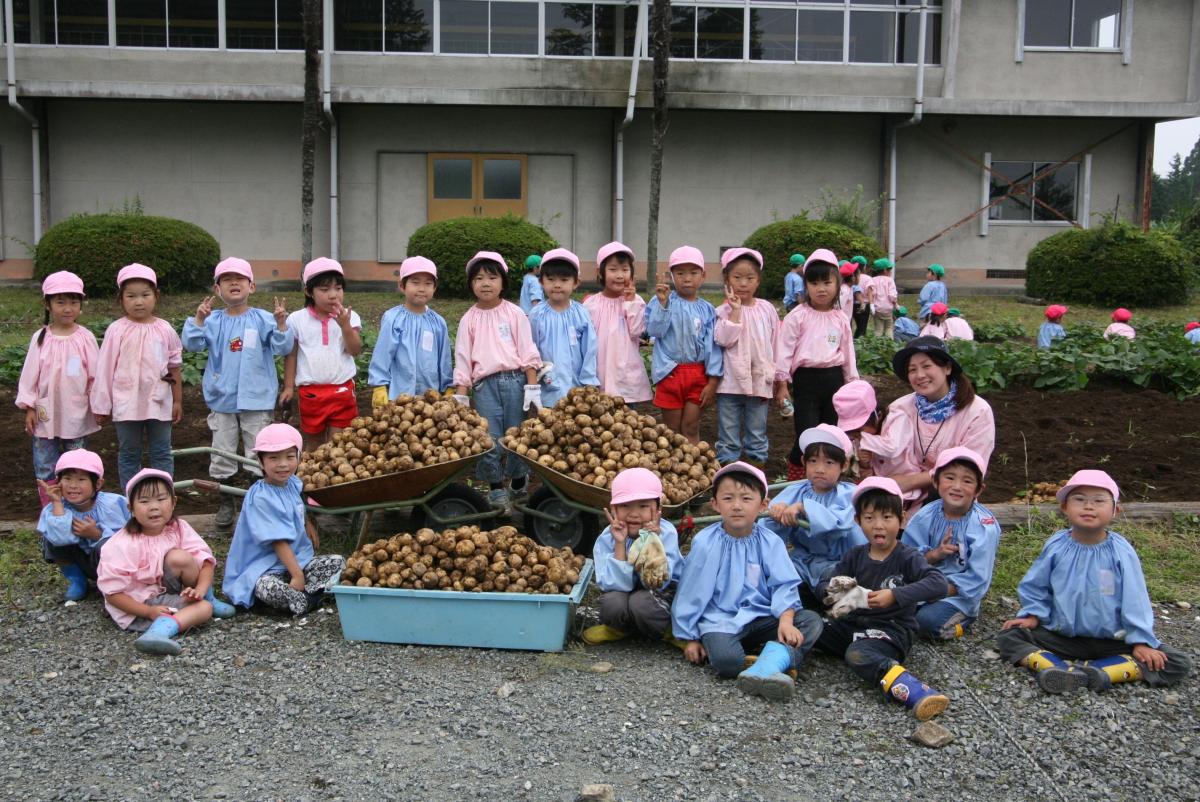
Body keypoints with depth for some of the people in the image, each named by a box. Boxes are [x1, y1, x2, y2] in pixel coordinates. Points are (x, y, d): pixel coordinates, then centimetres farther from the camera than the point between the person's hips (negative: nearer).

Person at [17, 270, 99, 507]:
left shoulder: (85, 338, -5)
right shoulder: (41, 338, -3)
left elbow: (95, 375, -1)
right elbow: (30, 374, 0)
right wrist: (29, 407, -2)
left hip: (76, 414, -1)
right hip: (46, 414, 1)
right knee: (45, 468, 7)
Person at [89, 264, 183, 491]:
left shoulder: (165, 330, -2)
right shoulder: (117, 330, -6)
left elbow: (174, 368, 5)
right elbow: (105, 369, -3)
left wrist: (178, 401, 7)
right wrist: (101, 405, -1)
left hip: (158, 402, 1)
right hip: (126, 404, -1)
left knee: (161, 453, 9)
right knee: (128, 455, 10)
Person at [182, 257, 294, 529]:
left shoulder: (263, 320, -5)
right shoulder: (213, 321, 0)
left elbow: (283, 348, -11)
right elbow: (192, 344, -10)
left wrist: (281, 323, -26)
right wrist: (198, 320, -22)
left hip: (256, 399, -2)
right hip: (222, 399, 2)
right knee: (221, 455, 11)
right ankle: (225, 504, 25)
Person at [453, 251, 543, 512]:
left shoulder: (514, 313, 5)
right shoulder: (469, 319, 7)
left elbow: (528, 353, 3)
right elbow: (462, 360, 6)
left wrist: (532, 387, -5)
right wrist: (460, 397, 0)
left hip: (515, 380, 0)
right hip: (486, 384, 0)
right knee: (489, 441, -3)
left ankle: (519, 483, 24)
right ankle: (496, 490, 11)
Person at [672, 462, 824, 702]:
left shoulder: (770, 542, 0)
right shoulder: (705, 543, -6)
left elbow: (784, 585, -4)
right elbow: (690, 593, 0)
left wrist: (785, 620, -22)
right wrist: (689, 638, 3)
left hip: (761, 617, 4)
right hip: (721, 621, -3)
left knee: (811, 621, -18)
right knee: (725, 659, -35)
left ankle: (763, 670, -37)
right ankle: (781, 660, -7)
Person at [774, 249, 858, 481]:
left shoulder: (841, 319, 8)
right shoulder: (797, 317, -6)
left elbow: (847, 352, 15)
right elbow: (784, 349, -6)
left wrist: (852, 383, 16)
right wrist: (782, 383, -8)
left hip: (834, 378, 5)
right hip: (806, 378, -4)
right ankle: (795, 477, 9)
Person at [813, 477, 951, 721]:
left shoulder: (907, 557, -5)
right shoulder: (855, 556, 11)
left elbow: (939, 584, -22)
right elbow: (823, 586, 10)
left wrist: (894, 595, -30)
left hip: (891, 630, -7)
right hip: (854, 624, 7)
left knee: (857, 654, -40)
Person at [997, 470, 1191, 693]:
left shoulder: (1121, 552, -12)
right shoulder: (1056, 547, -7)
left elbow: (1135, 599, -8)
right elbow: (1035, 586, 6)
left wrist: (1140, 641, -11)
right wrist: (1033, 615, -2)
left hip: (1112, 641, -1)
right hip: (1060, 636, 1)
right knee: (1009, 636, -16)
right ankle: (1059, 670, -38)